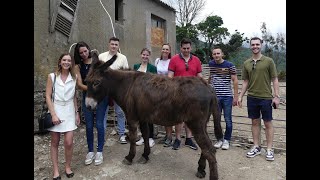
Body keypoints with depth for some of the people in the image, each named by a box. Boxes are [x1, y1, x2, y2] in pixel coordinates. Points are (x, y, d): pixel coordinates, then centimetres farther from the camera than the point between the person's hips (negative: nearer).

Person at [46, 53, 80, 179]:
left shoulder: (74, 77, 2)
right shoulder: (52, 76, -3)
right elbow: (48, 97, -5)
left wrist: (77, 113, 6)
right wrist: (53, 115, -12)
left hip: (69, 112, 1)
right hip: (55, 112, -1)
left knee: (69, 142, -3)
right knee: (55, 142, 9)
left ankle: (68, 167, 21)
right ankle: (56, 170, 24)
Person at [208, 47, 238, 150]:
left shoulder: (229, 65, -6)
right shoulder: (211, 64, 5)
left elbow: (235, 81, -3)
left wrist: (236, 96, -6)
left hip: (227, 96, -3)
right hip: (215, 96, 3)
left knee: (228, 120, 4)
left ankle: (226, 140, 20)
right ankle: (219, 139, 24)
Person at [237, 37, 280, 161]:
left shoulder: (268, 61, -2)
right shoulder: (246, 63, 7)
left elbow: (275, 80, -2)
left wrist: (276, 96, -8)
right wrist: (240, 96, 5)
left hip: (266, 97, -3)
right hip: (252, 97, 3)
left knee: (268, 123, 6)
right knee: (255, 122, 11)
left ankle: (269, 149, 17)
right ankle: (256, 147, 23)